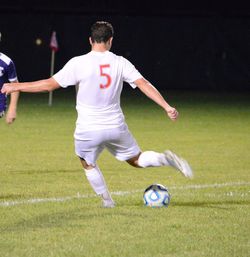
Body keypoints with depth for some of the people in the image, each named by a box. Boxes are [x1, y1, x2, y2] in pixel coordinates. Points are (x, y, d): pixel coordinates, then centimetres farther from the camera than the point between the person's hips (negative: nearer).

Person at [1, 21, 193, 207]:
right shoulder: (120, 63, -4)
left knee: (89, 165, 25)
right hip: (116, 127, 2)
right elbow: (144, 84, -10)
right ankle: (167, 158, -9)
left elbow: (49, 84, -10)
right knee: (137, 160, 17)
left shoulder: (79, 63, -12)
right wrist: (167, 107, -8)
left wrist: (16, 87, 0)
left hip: (88, 130, -2)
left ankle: (107, 200, 23)